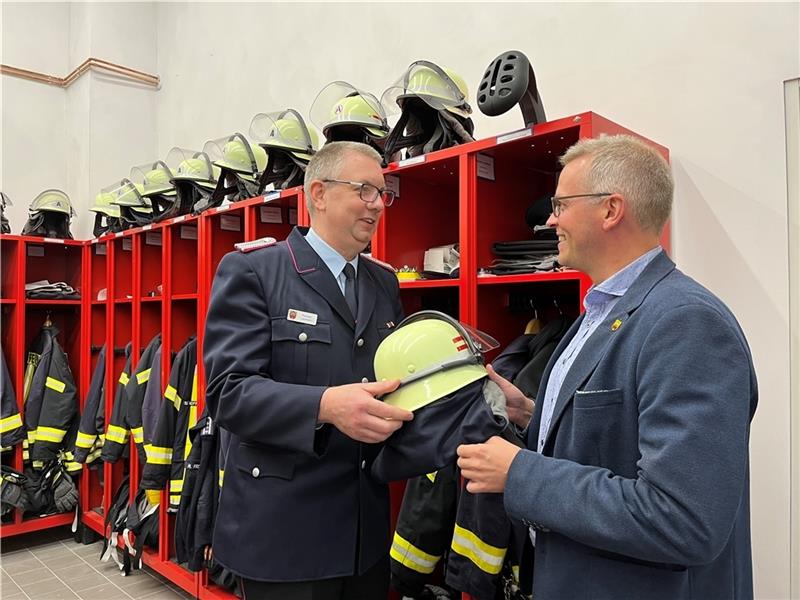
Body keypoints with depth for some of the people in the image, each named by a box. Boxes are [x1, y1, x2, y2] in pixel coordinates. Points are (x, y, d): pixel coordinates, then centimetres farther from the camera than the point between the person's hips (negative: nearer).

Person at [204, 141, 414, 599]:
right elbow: (228, 390, -17)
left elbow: (395, 377, 13)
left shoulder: (385, 282, 10)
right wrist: (324, 406, -32)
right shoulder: (251, 270, -8)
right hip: (284, 527, -5)